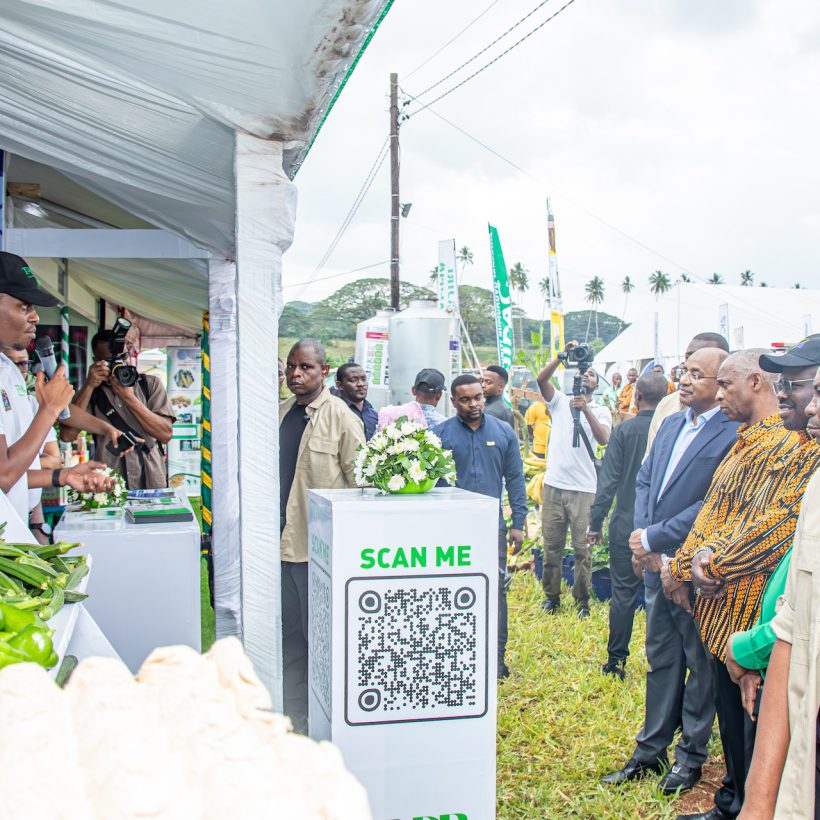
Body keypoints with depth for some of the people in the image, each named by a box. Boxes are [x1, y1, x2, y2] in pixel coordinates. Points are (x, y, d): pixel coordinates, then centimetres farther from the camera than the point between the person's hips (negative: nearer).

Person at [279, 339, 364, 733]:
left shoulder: (340, 416, -8)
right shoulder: (280, 413, 10)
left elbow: (360, 480, -8)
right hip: (281, 540, 6)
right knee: (290, 637, 15)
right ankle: (293, 720, 28)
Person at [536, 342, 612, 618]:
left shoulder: (600, 411, 6)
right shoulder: (560, 401, 9)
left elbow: (604, 438, -13)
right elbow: (541, 379, -8)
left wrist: (586, 410, -25)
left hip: (583, 489, -1)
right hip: (554, 484, 1)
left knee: (583, 548, 3)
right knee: (552, 545, 9)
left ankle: (582, 600, 15)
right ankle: (551, 596, 22)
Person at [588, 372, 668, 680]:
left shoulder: (624, 431, -9)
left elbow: (609, 480, -9)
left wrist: (595, 522, -3)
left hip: (627, 526, -1)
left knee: (623, 593, 6)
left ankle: (615, 661, 11)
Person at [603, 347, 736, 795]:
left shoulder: (732, 434, -16)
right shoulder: (671, 424, 10)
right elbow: (645, 480, 13)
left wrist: (652, 538, -16)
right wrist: (642, 539, -1)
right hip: (656, 564, 7)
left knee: (699, 663, 10)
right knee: (661, 659, 17)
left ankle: (691, 756, 26)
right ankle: (650, 751, 30)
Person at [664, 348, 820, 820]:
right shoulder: (746, 443, 15)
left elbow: (778, 521, -24)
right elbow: (711, 514, 17)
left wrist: (716, 563, -19)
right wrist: (682, 566, 11)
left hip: (750, 607, -9)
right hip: (722, 603, 9)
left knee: (751, 715, 2)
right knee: (729, 707, 19)